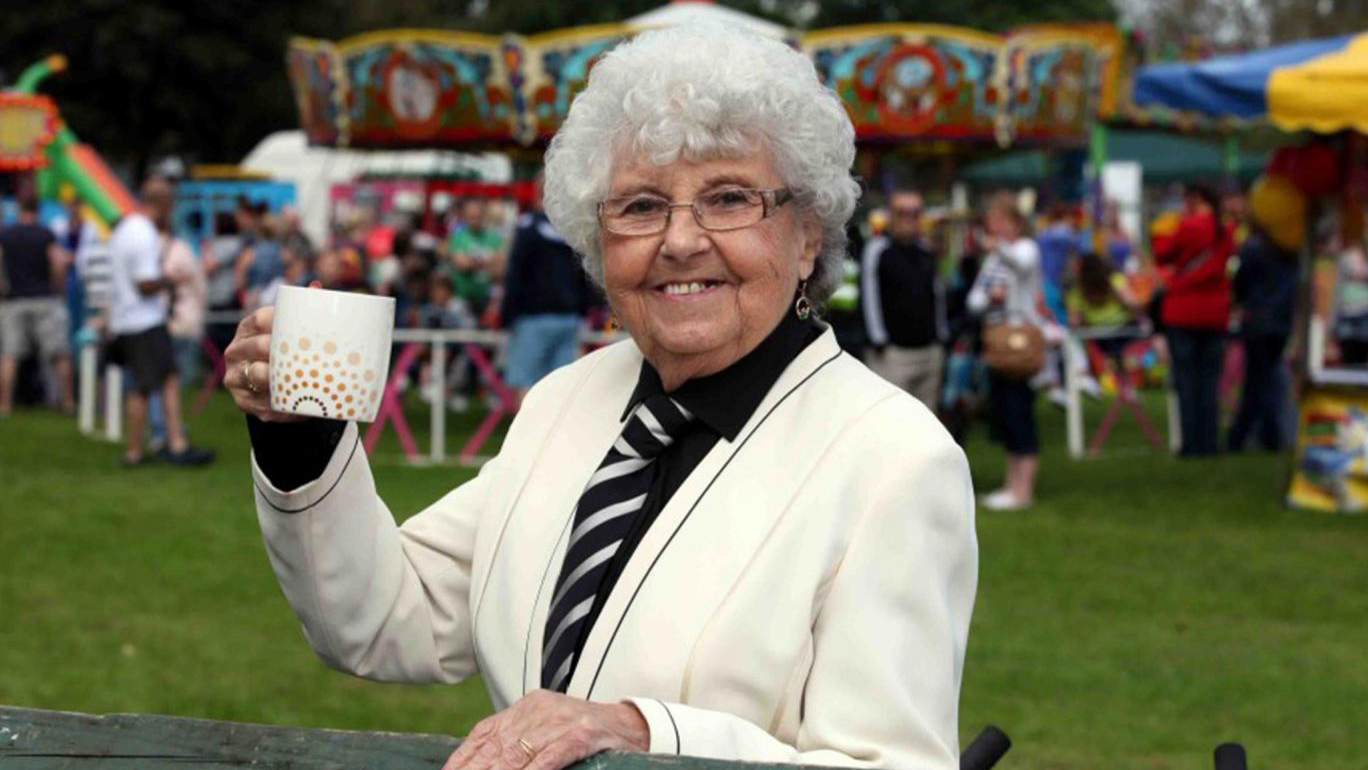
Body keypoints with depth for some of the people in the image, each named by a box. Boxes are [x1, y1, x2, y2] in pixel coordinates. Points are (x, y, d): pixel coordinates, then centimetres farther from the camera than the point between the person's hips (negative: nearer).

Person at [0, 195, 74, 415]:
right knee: (59, 353, 6)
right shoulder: (45, 235, -2)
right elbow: (59, 263, -12)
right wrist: (59, 287, 2)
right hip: (44, 298, -1)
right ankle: (67, 401, 6)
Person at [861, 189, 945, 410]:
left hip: (929, 348, 6)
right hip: (892, 351, -6)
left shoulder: (927, 252, 14)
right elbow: (870, 298, -7)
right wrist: (879, 342, -11)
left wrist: (940, 336, 15)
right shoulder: (877, 250, -5)